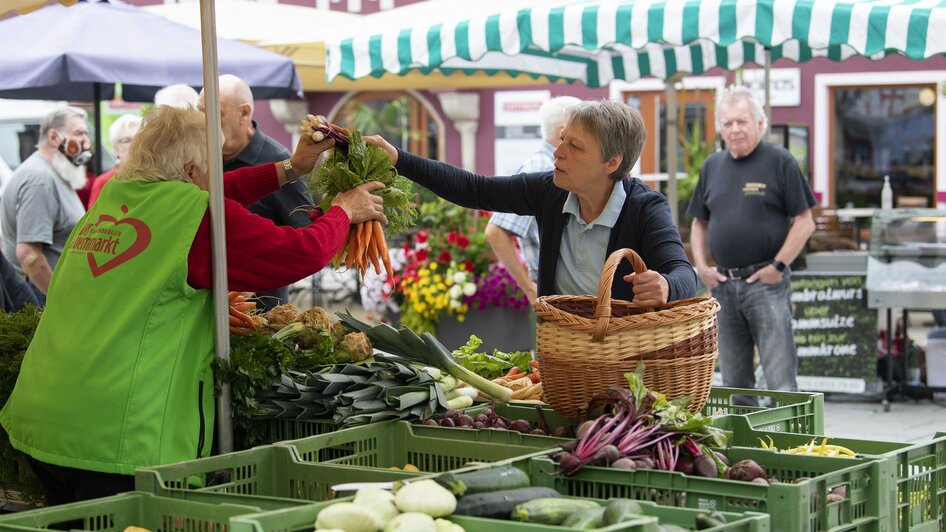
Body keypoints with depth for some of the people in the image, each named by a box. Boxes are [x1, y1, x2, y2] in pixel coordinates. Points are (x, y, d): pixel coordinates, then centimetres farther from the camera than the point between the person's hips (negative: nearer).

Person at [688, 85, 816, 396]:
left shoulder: (780, 163, -3)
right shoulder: (712, 166, 13)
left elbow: (805, 222, -5)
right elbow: (699, 223, 20)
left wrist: (778, 266, -12)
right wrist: (701, 266, 6)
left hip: (765, 281, -5)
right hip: (722, 285, 6)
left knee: (780, 379, -7)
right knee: (733, 381, 12)